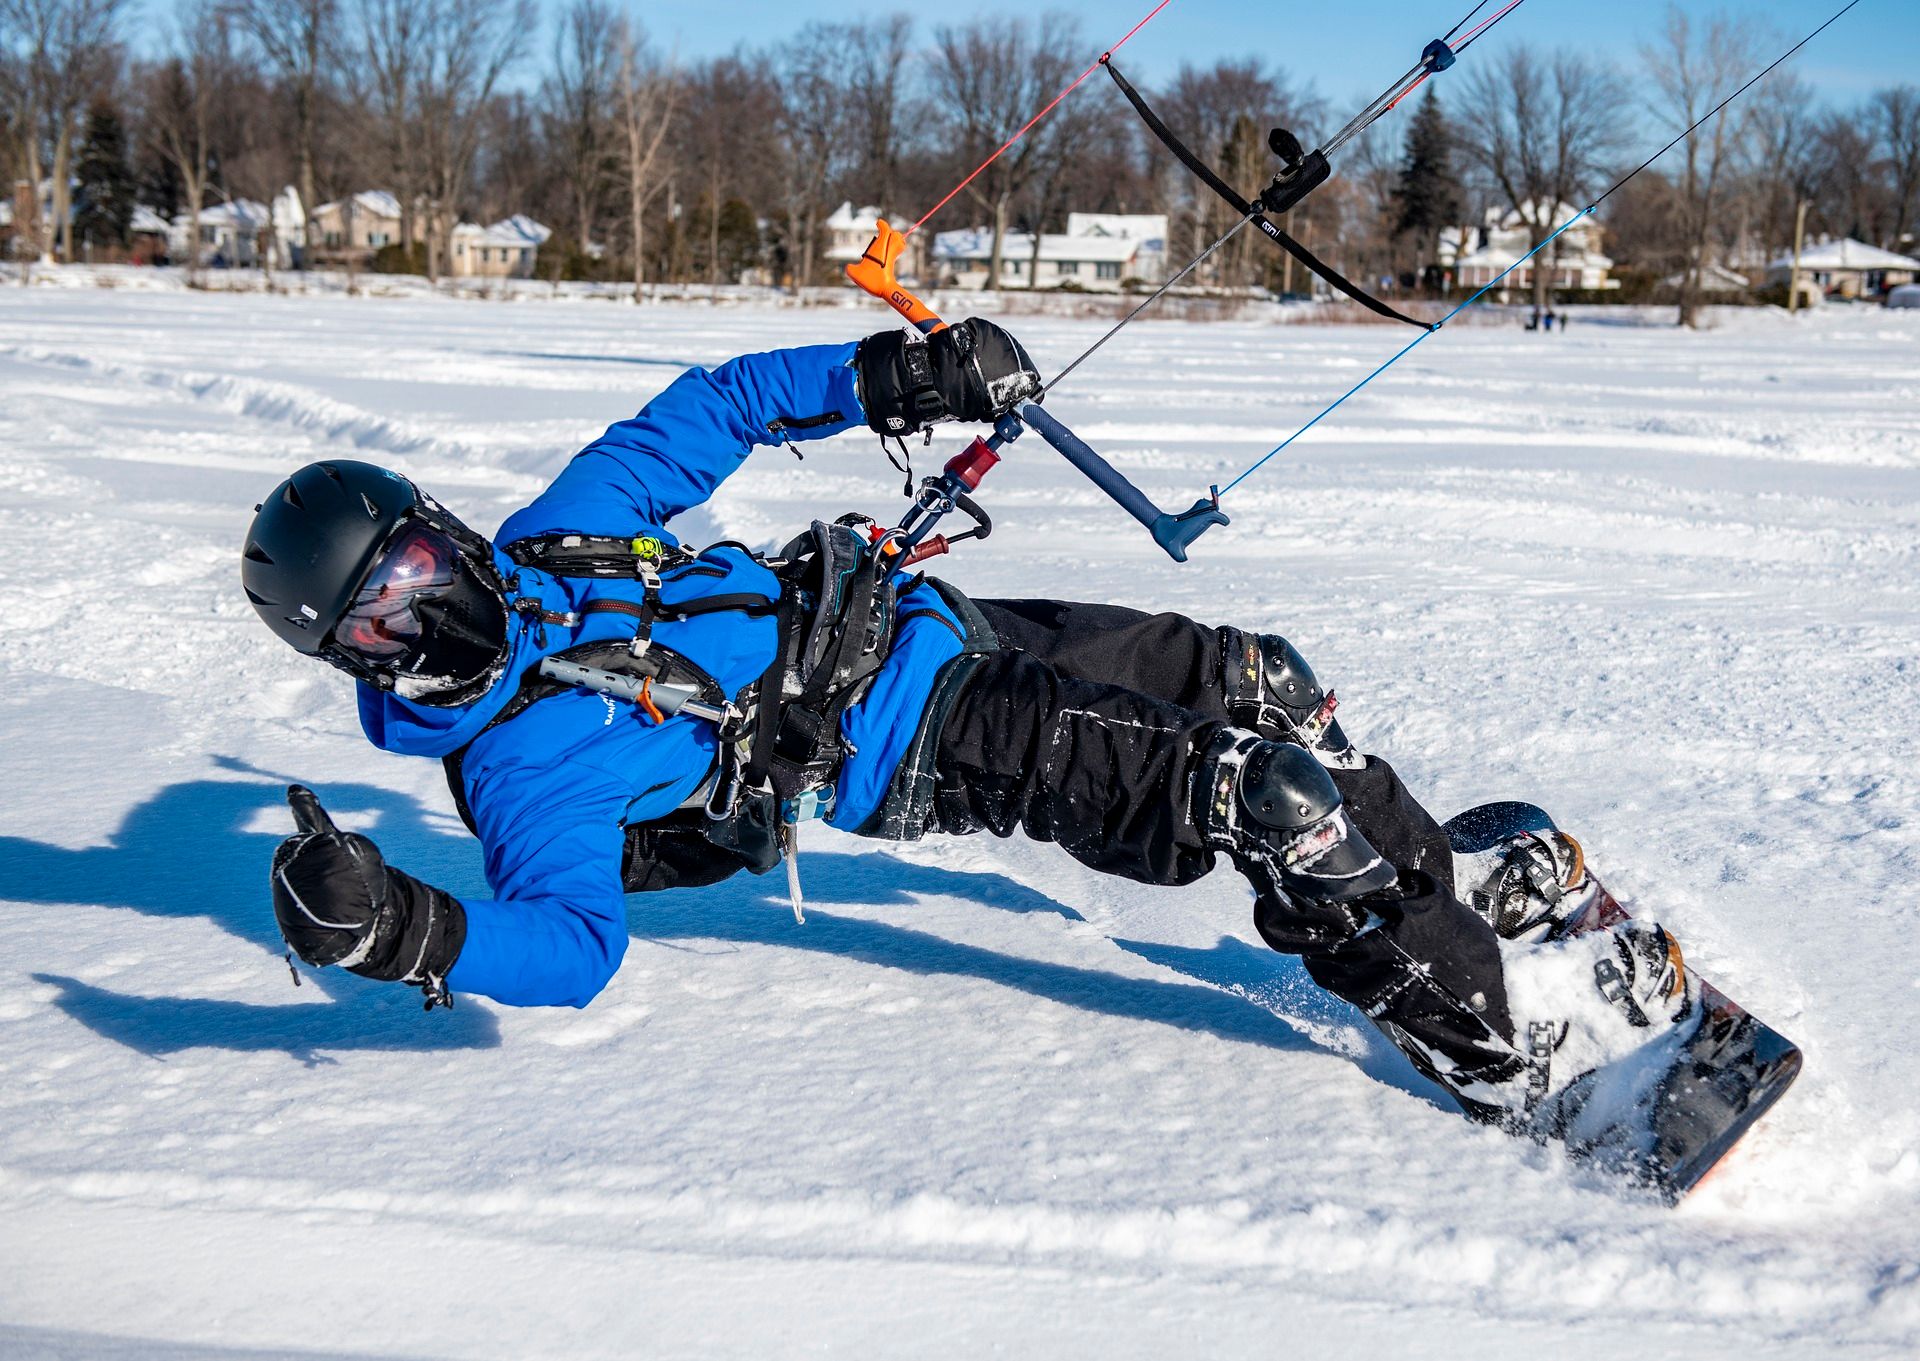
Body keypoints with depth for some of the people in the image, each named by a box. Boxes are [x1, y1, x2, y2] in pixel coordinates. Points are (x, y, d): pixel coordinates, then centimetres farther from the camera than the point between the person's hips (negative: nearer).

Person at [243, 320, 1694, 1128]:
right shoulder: (514, 761, -16)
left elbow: (702, 416, 11)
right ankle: (1494, 1056, -6)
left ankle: (1429, 889, 36)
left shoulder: (546, 543, 2)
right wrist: (410, 936, -46)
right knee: (1262, 787, -19)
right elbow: (575, 937, -28)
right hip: (926, 743, -8)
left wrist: (886, 378, 0)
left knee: (1254, 679, 13)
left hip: (910, 613, 8)